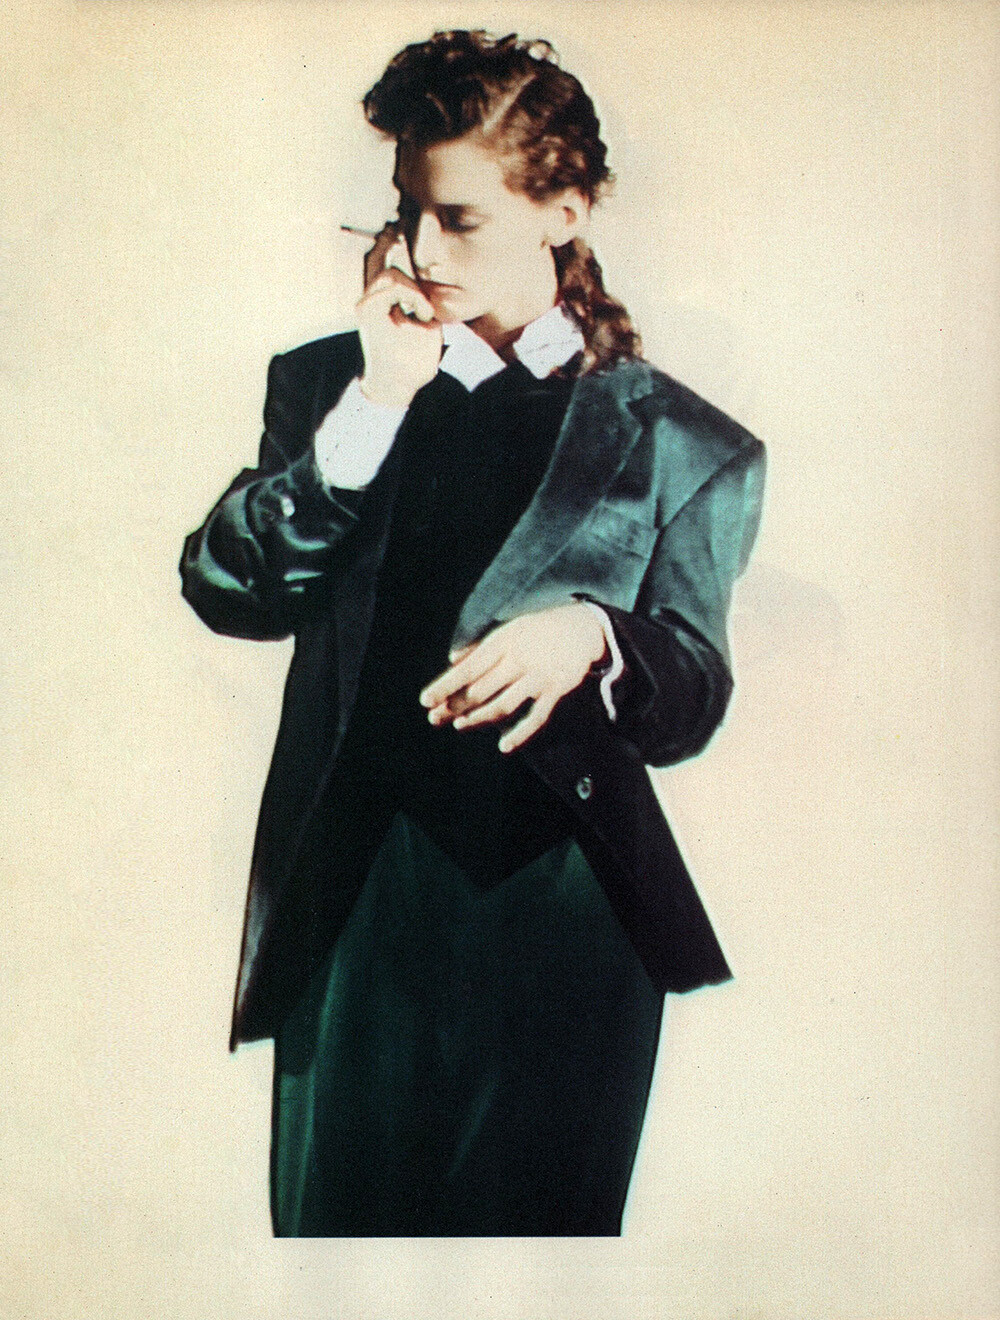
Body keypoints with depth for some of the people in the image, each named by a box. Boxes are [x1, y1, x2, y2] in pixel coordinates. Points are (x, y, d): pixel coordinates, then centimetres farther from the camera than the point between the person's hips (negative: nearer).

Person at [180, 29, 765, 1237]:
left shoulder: (680, 445, 0)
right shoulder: (331, 383, 6)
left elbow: (693, 699, -5)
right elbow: (223, 588, -7)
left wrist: (591, 639, -26)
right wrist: (373, 409, -13)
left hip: (562, 929, -1)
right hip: (354, 906, 2)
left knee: (536, 1217, 14)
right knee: (330, 1214, 16)